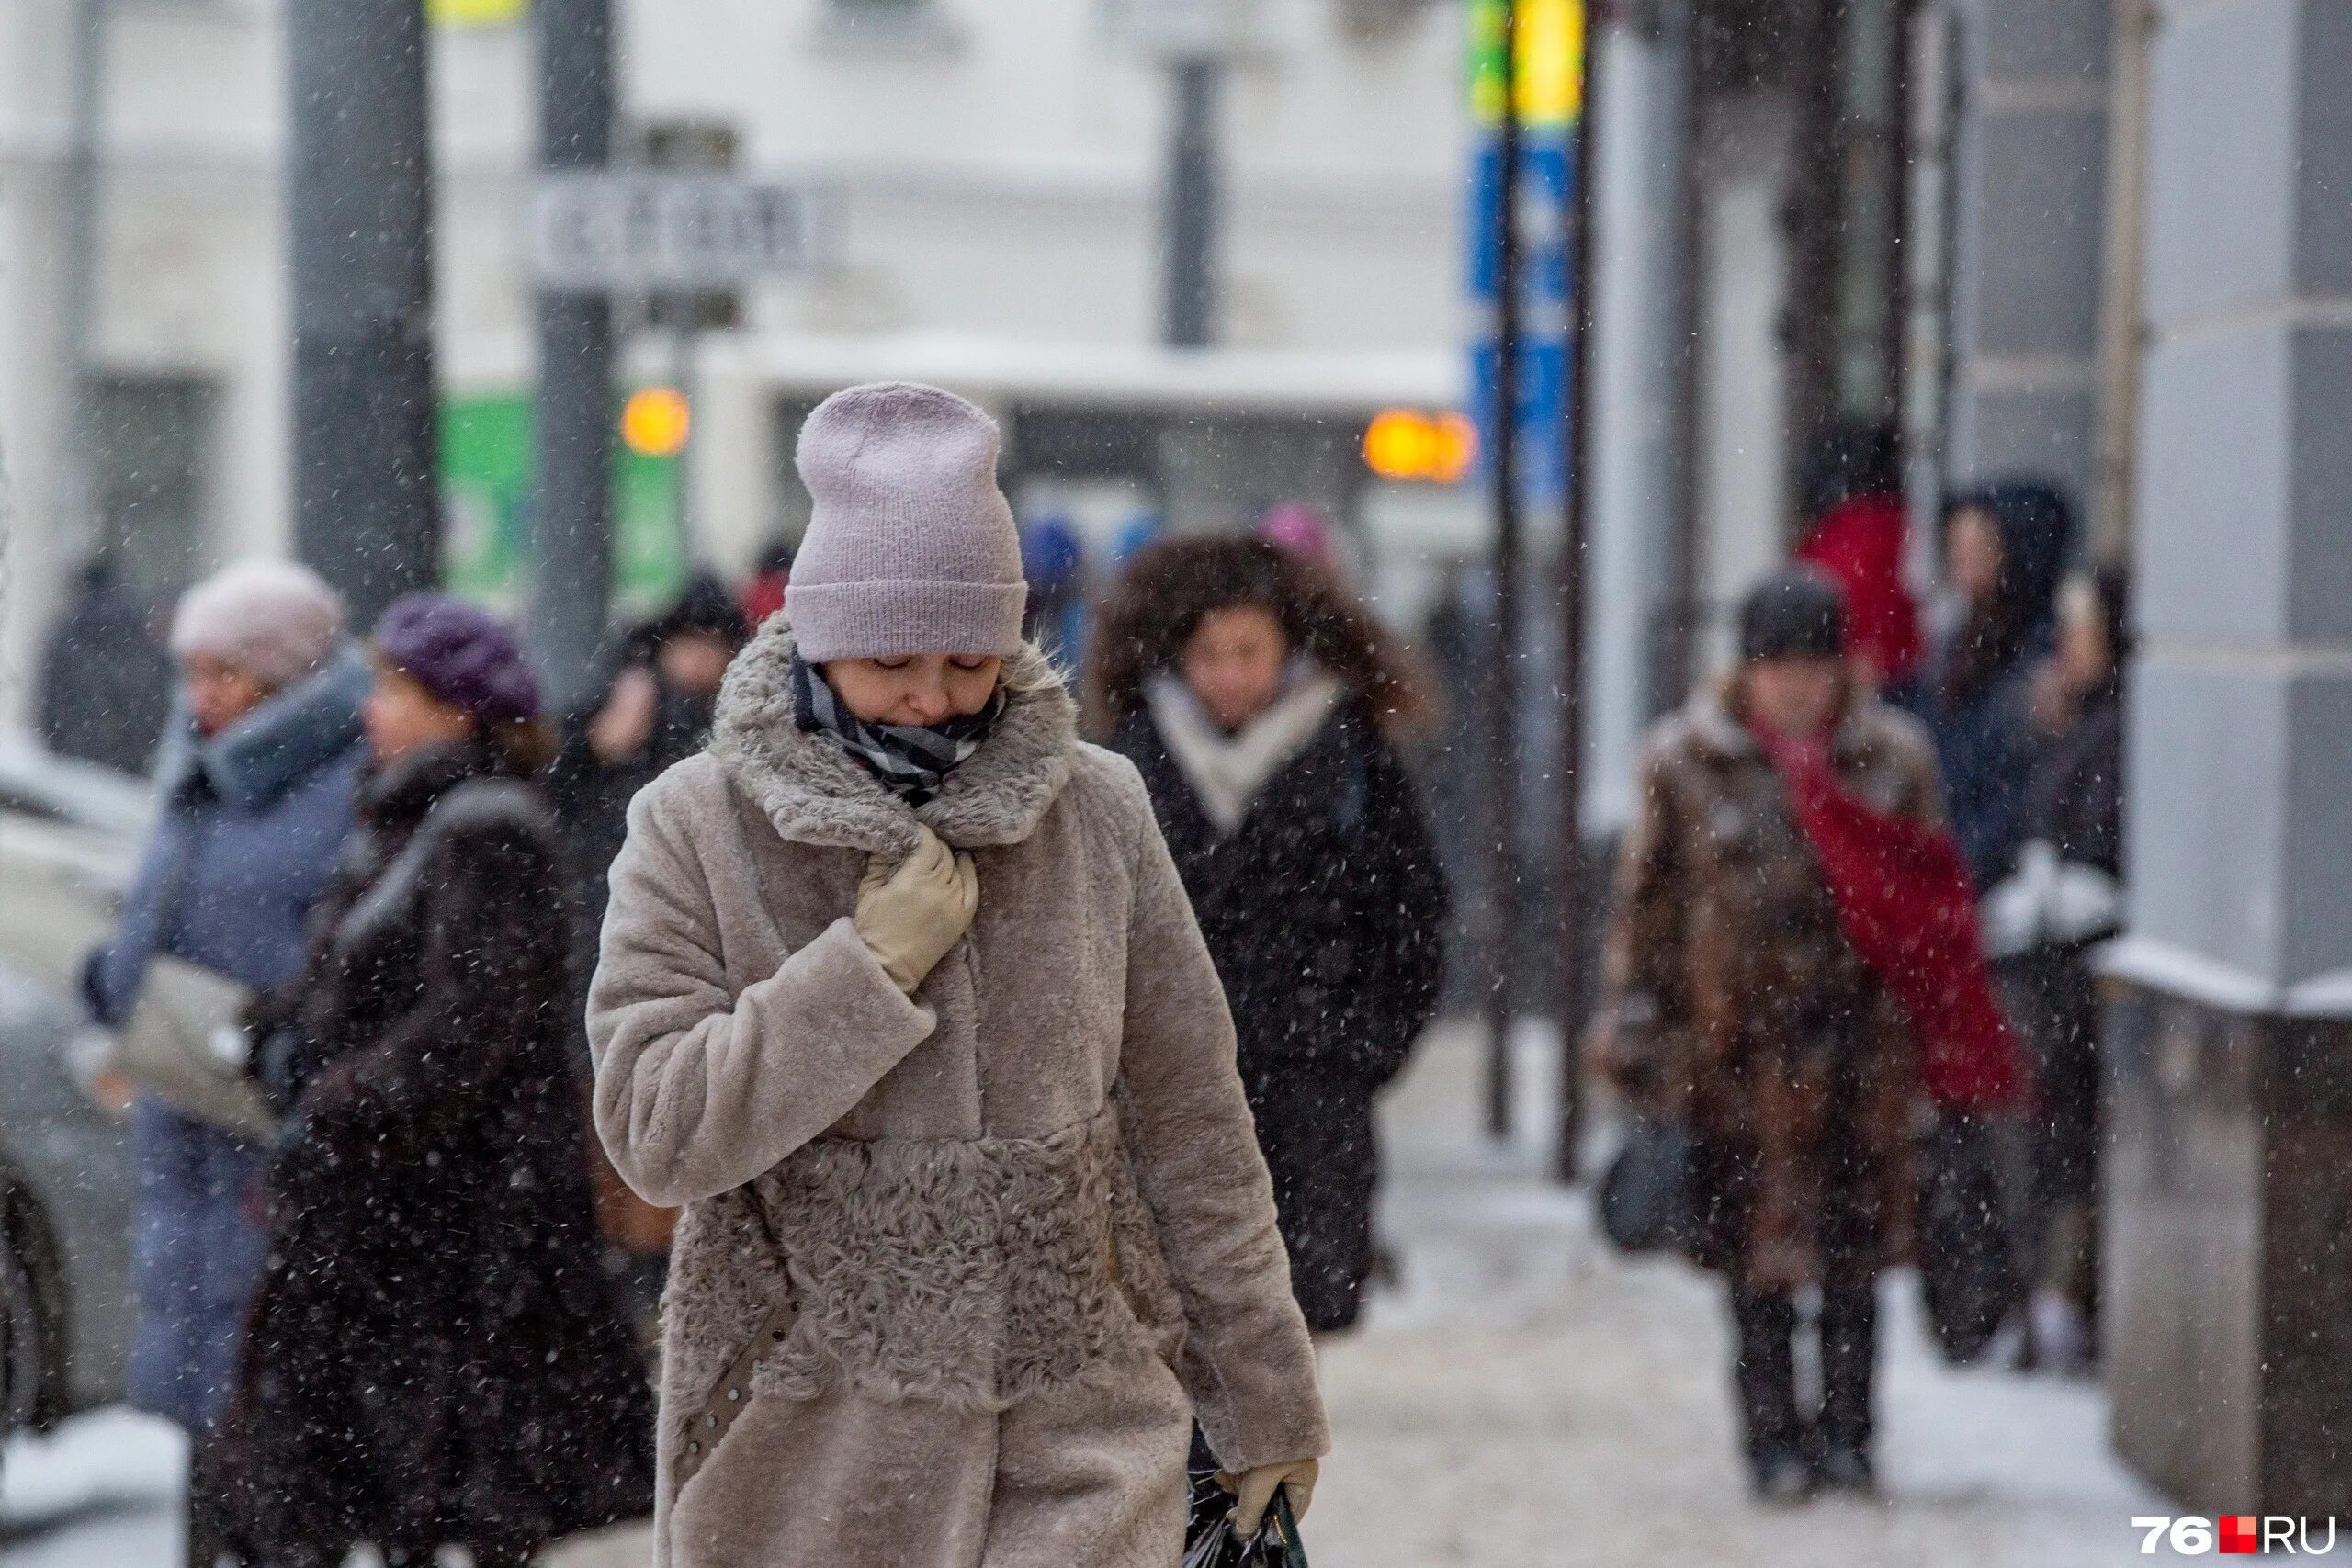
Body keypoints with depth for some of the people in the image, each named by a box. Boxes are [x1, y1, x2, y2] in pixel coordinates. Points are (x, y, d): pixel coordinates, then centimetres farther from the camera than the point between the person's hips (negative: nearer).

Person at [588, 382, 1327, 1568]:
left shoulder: (1097, 814, 4)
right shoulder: (695, 833, -2)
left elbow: (1189, 1126, 10)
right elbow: (653, 1130, -10)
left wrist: (1262, 1404, 13)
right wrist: (868, 967, -16)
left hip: (1078, 1441, 0)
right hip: (801, 1465, 0)